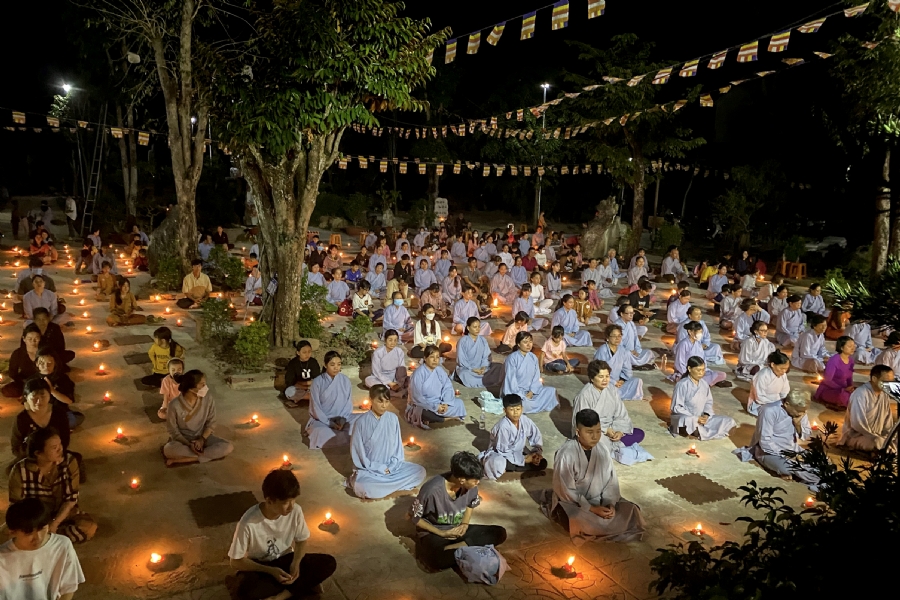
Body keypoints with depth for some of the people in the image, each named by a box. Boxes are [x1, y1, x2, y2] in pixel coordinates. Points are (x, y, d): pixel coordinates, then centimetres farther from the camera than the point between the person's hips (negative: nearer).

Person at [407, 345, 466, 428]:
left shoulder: (440, 370, 0)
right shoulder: (418, 373, -18)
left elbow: (448, 387, -2)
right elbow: (417, 397, -20)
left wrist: (445, 403, -20)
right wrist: (435, 406, -23)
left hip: (439, 403, 6)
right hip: (423, 406, -6)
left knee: (459, 403, -9)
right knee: (426, 414, -38)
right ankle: (449, 418, -16)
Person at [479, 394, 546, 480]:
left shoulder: (525, 420, -12)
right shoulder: (503, 426, -27)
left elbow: (536, 436, 4)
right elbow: (503, 451, -24)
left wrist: (537, 452, -13)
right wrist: (524, 459, -23)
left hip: (517, 454, 8)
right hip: (500, 455, -7)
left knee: (542, 463, -11)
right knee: (498, 464, -42)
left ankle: (508, 468, -11)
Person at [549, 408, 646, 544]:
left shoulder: (603, 445, -10)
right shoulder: (566, 454, -27)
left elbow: (611, 477, 0)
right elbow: (565, 491, -21)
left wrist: (611, 503, -14)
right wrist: (591, 509, -22)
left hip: (599, 498, 6)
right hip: (573, 503, -6)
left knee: (631, 513, -8)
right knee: (584, 526, -31)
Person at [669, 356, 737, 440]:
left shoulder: (704, 383, 2)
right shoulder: (682, 385, -16)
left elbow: (708, 402, 12)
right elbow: (676, 407, -16)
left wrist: (706, 415, -10)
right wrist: (695, 418, -20)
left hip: (701, 418, 7)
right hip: (684, 417, -7)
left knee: (729, 421, -5)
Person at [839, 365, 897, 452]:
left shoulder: (885, 395, 5)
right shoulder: (861, 393, -19)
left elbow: (888, 422, 10)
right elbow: (858, 424, -25)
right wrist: (880, 439, -21)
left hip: (875, 436, 8)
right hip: (855, 435, -8)